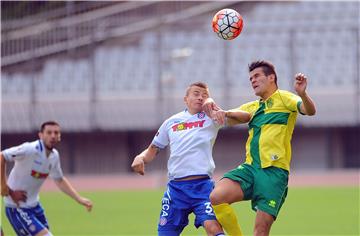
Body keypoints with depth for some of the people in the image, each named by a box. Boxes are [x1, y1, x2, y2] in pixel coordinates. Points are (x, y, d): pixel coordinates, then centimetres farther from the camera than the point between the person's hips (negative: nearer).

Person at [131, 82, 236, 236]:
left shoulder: (210, 118, 3)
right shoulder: (171, 122, 12)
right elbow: (153, 150, 20)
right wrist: (140, 158, -1)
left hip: (203, 185, -3)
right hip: (176, 187, 3)